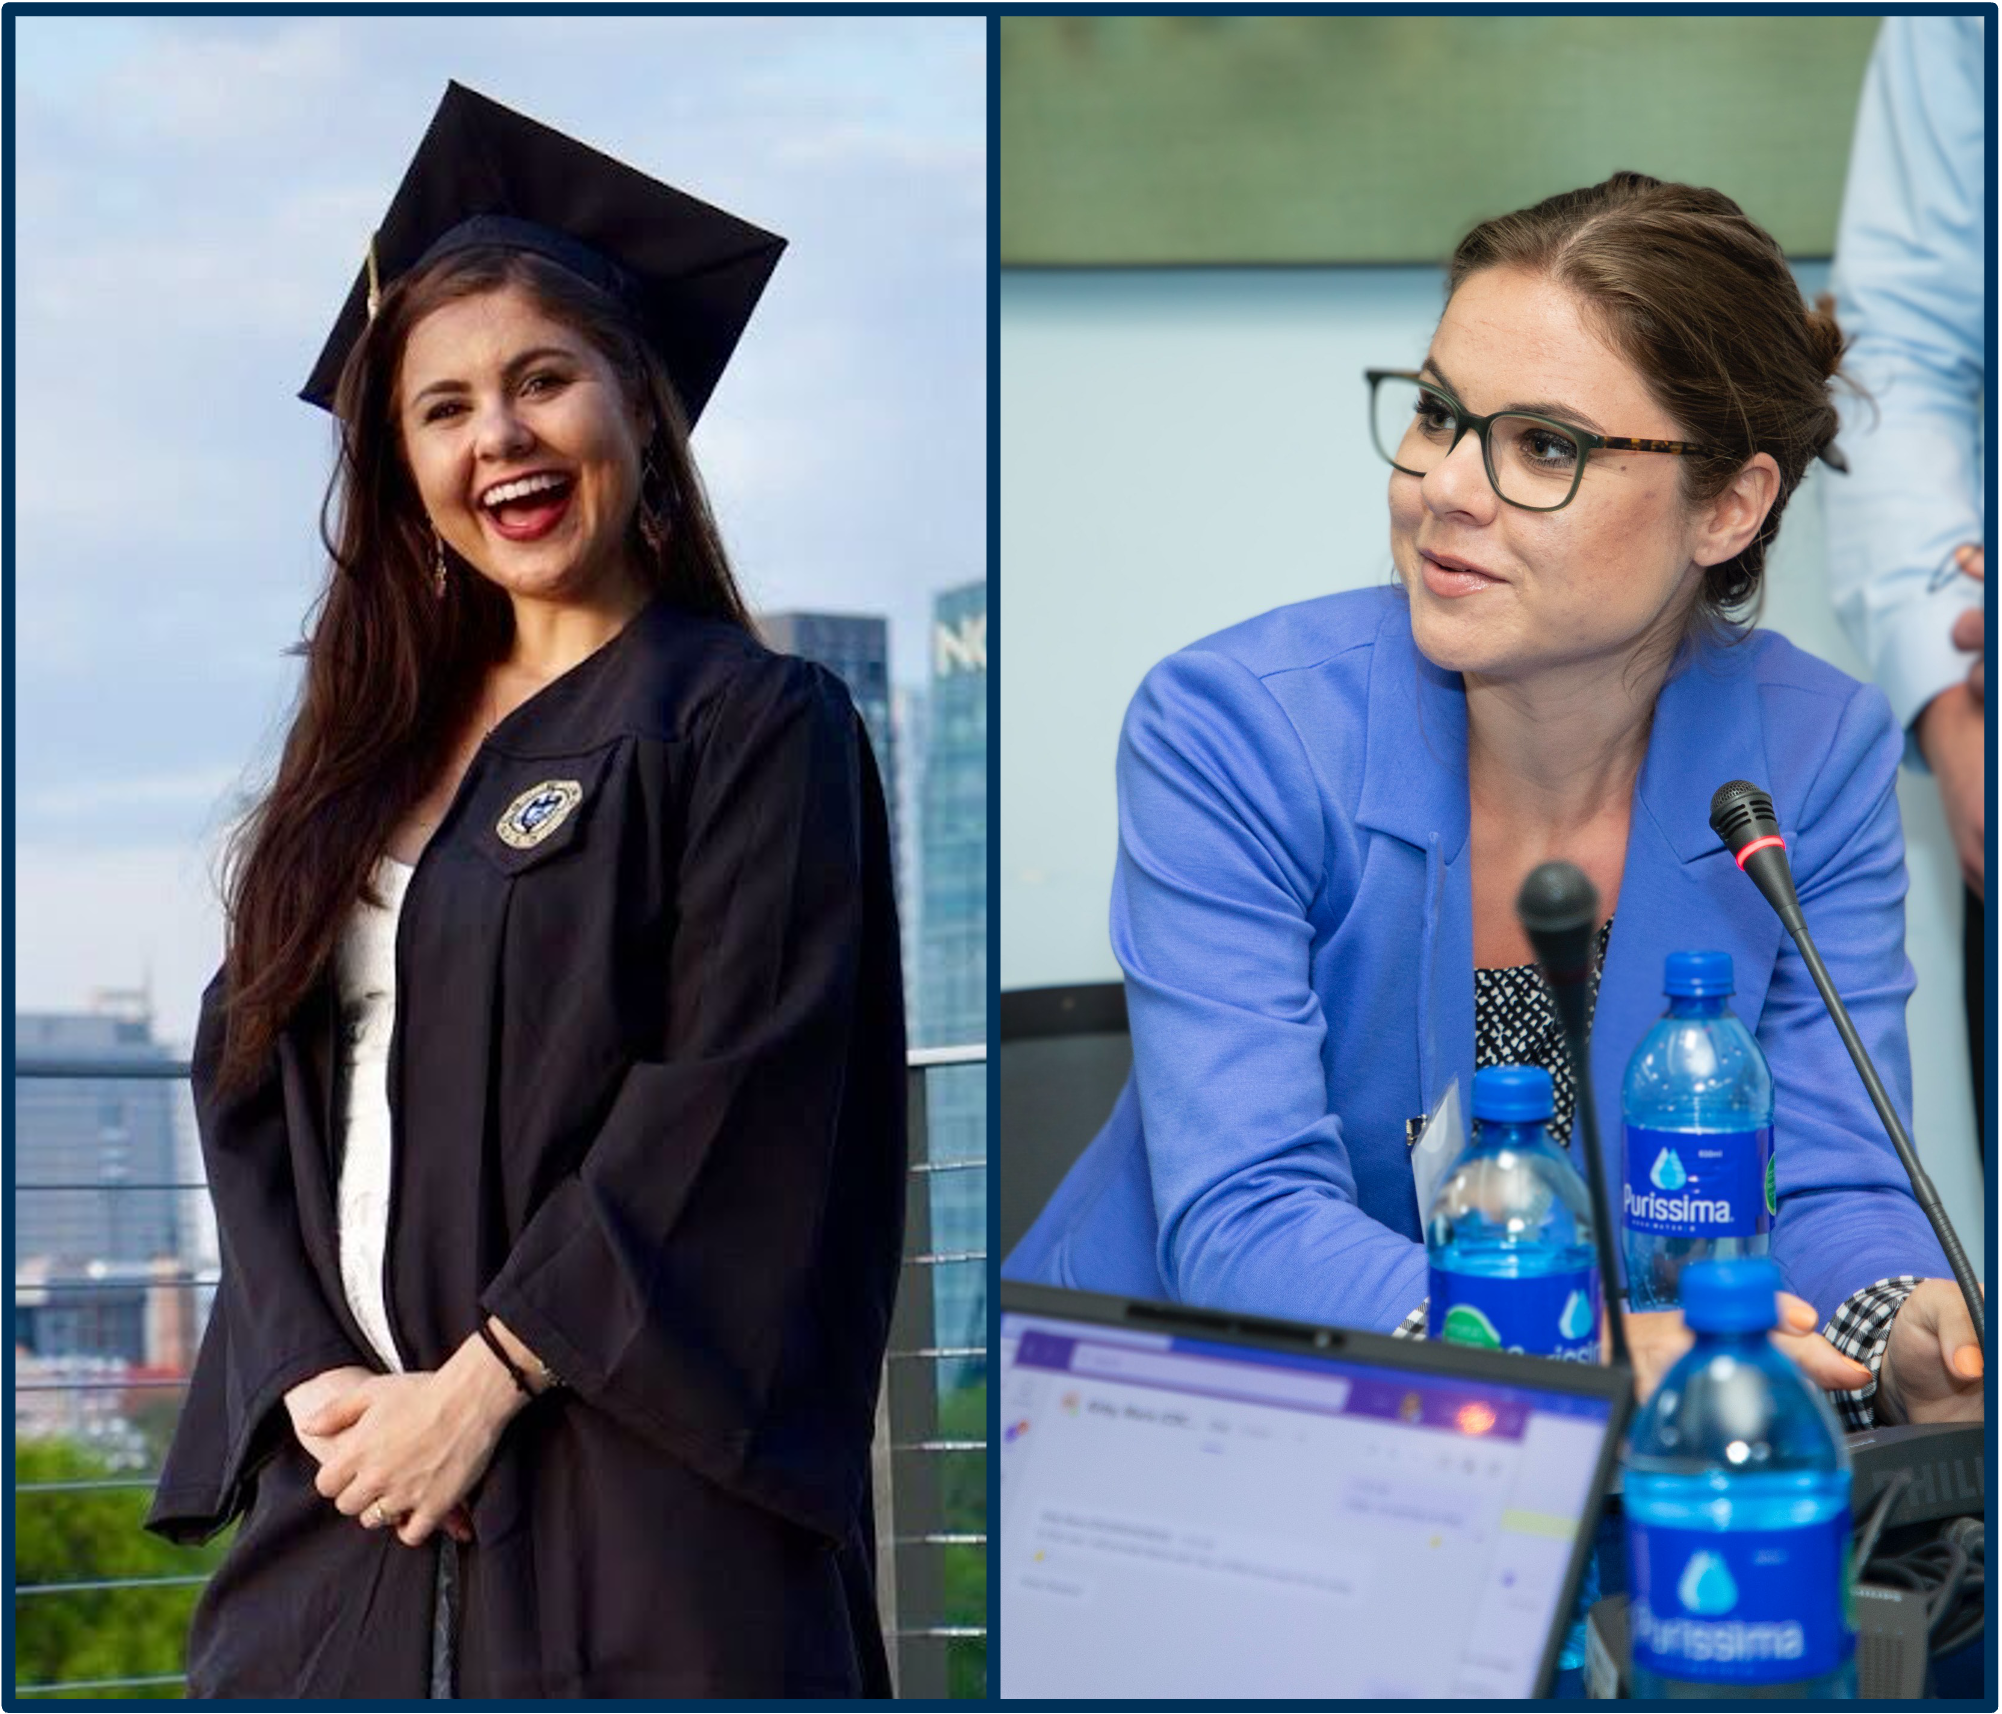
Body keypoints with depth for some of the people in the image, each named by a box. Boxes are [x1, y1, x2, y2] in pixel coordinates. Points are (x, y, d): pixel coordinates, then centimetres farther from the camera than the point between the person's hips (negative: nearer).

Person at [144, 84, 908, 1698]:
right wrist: (310, 1379, -4)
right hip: (351, 1499, 5)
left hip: (627, 1506, -5)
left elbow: (731, 1100, -12)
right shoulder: (378, 748, 16)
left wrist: (483, 1384, -14)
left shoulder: (755, 723, -2)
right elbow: (251, 1087, 12)